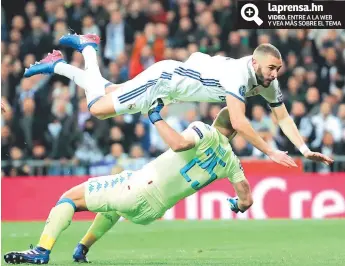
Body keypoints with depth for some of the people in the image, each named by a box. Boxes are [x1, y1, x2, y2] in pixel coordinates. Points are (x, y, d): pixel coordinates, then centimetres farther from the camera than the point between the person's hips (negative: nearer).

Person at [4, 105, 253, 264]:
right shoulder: (231, 161, 8)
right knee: (115, 202, 42)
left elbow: (179, 143, -30)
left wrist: (157, 118, -18)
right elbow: (246, 200, 9)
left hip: (140, 190, -7)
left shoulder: (204, 131, -8)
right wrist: (238, 204, 32)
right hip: (152, 211, 7)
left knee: (69, 197, 2)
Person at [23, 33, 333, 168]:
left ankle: (58, 66, 31)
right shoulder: (238, 74, -36)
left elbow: (283, 117, -2)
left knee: (107, 94, 18)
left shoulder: (268, 81, -9)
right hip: (164, 77, -8)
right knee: (98, 108, -9)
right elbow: (238, 122, -43)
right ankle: (88, 48, 13)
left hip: (173, 83, 8)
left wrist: (305, 149, -14)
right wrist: (270, 152, -42)